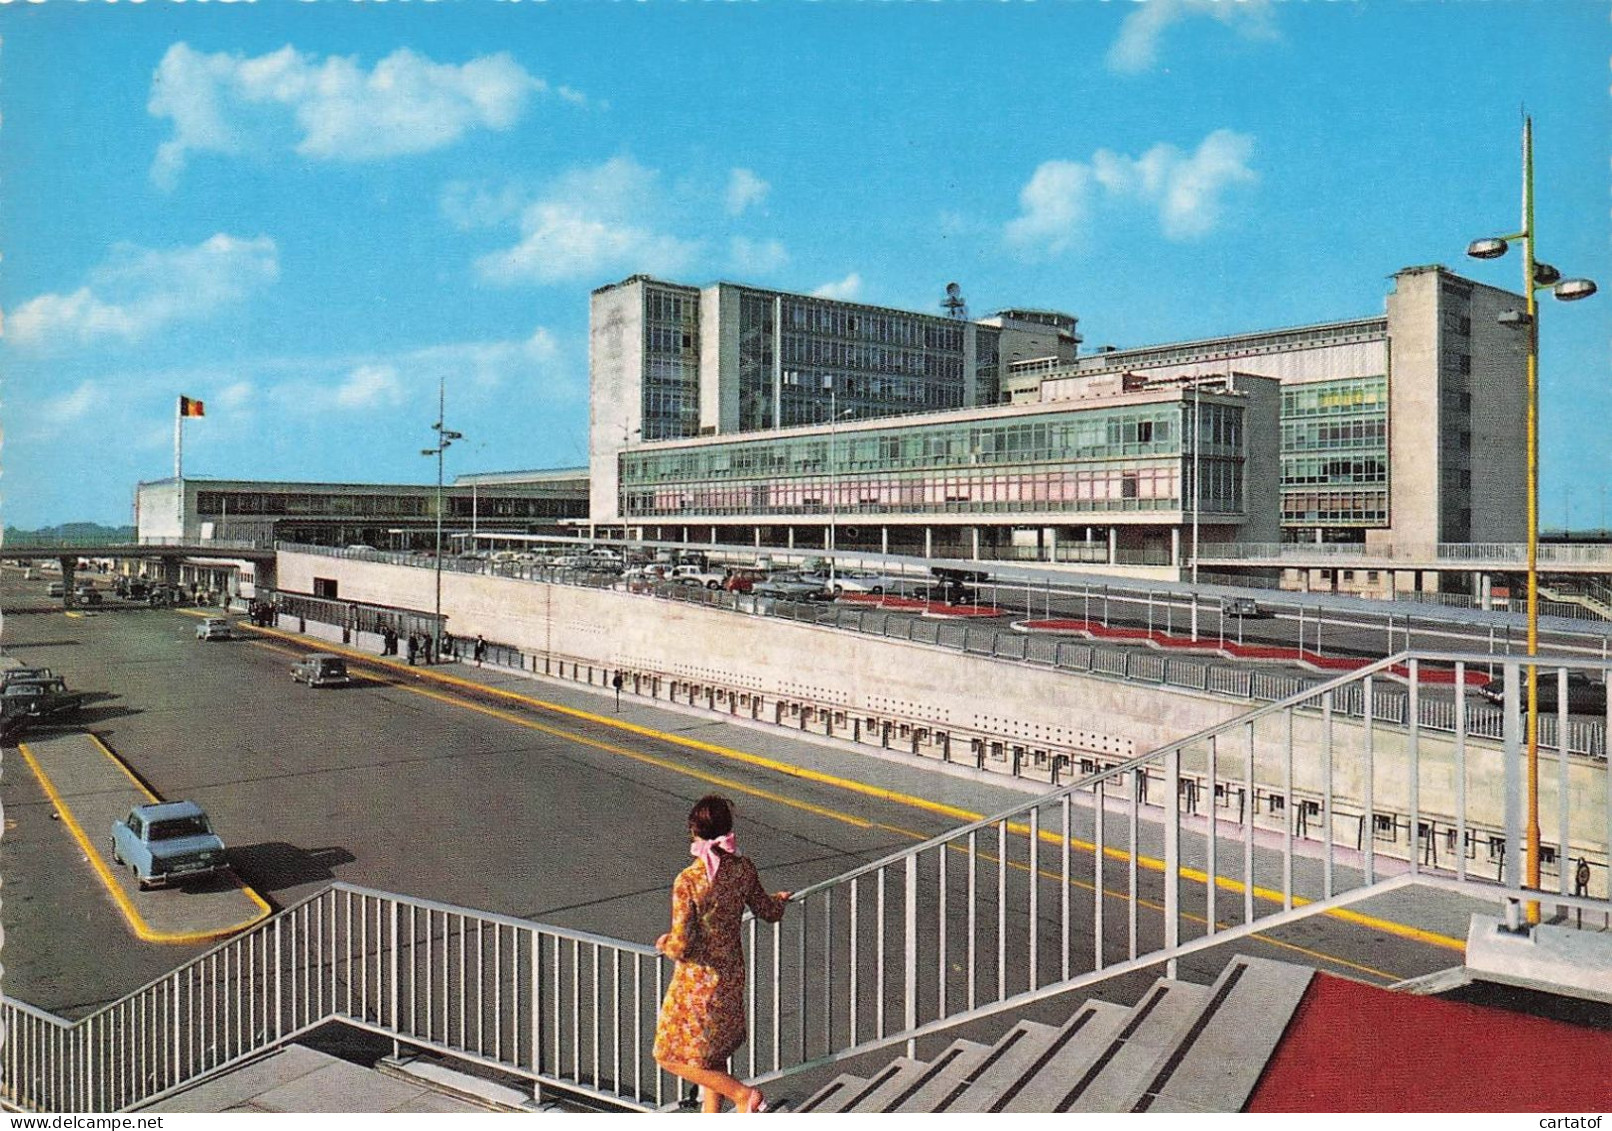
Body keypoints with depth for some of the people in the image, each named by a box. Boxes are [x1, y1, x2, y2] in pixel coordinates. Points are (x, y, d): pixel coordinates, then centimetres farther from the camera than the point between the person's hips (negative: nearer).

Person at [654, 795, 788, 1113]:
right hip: (731, 975, 6)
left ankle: (743, 1094, 8)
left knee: (673, 1057, 13)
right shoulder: (743, 868, -10)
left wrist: (665, 944, -3)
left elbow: (682, 945, -25)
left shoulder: (688, 881, -26)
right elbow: (769, 912, 6)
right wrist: (779, 900, 28)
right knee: (712, 1053, 24)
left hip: (697, 981, -6)